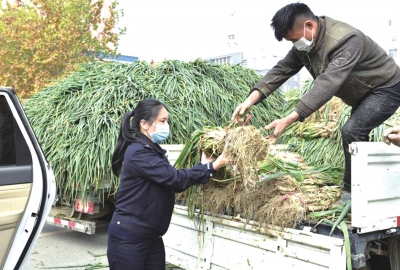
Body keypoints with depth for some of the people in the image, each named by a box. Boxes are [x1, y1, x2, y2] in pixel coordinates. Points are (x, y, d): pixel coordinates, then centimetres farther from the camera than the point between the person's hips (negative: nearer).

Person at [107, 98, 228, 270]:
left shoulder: (153, 151, 11)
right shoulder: (138, 152, -19)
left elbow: (173, 184, 7)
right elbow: (174, 179, -23)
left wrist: (203, 166, -1)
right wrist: (211, 167, -17)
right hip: (128, 237, -9)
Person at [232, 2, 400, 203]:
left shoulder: (346, 40, -36)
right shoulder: (304, 44, -9)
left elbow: (327, 83, -46)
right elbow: (282, 69, -13)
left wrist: (289, 119, -55)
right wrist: (252, 98, -29)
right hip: (363, 93, 9)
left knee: (352, 131, -24)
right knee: (356, 135, 15)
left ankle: (352, 192, -10)